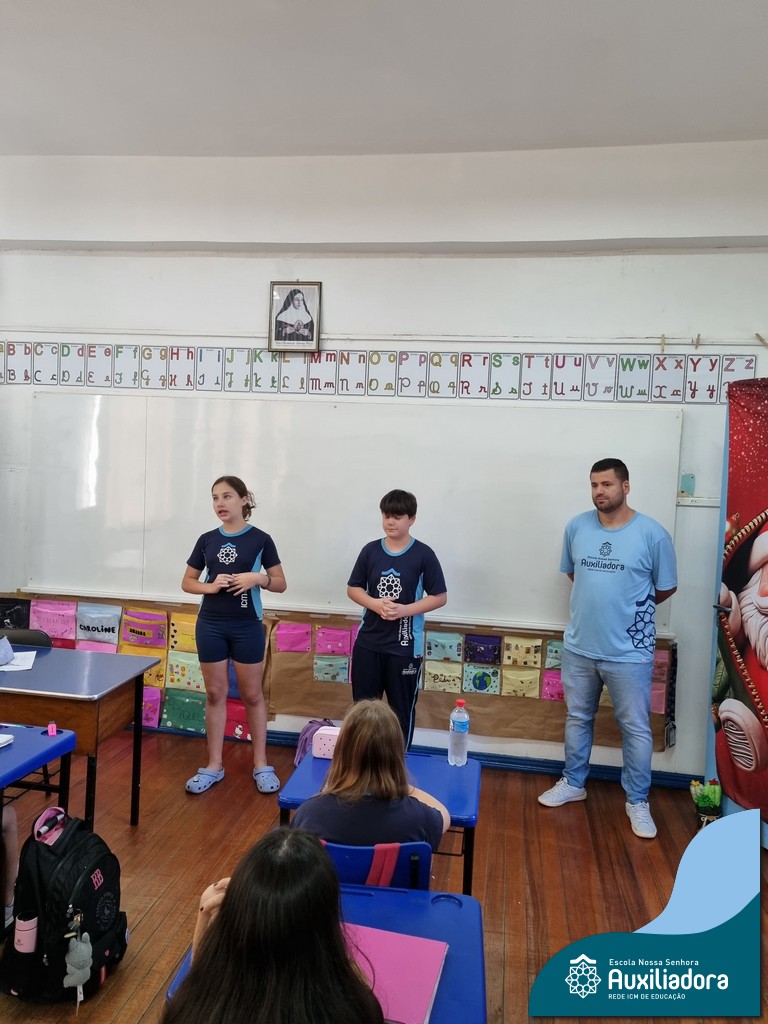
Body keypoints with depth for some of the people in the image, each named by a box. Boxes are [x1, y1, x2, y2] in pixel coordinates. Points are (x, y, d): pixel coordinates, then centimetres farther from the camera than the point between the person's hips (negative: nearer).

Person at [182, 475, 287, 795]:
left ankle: (261, 765, 20)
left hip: (247, 626, -2)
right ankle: (214, 765, 22)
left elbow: (280, 584, 0)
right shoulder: (207, 540, 3)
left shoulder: (260, 539, -4)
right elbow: (187, 583, 9)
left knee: (252, 695, 7)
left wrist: (258, 578, -19)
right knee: (215, 694, 10)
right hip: (211, 625, 3)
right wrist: (210, 586, -11)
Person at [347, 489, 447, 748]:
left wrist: (405, 610, -18)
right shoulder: (370, 551, 1)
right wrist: (376, 604, -13)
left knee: (402, 709, 10)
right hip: (368, 642, 3)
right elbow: (353, 589, 7)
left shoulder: (423, 554, -7)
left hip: (405, 646, -3)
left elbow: (439, 597, -5)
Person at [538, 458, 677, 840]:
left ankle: (637, 801, 26)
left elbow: (666, 588, 0)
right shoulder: (576, 527, -2)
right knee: (577, 718, 18)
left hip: (630, 652, -3)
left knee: (636, 728, 9)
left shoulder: (652, 533, -13)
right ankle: (573, 782, 36)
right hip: (579, 646, 4)